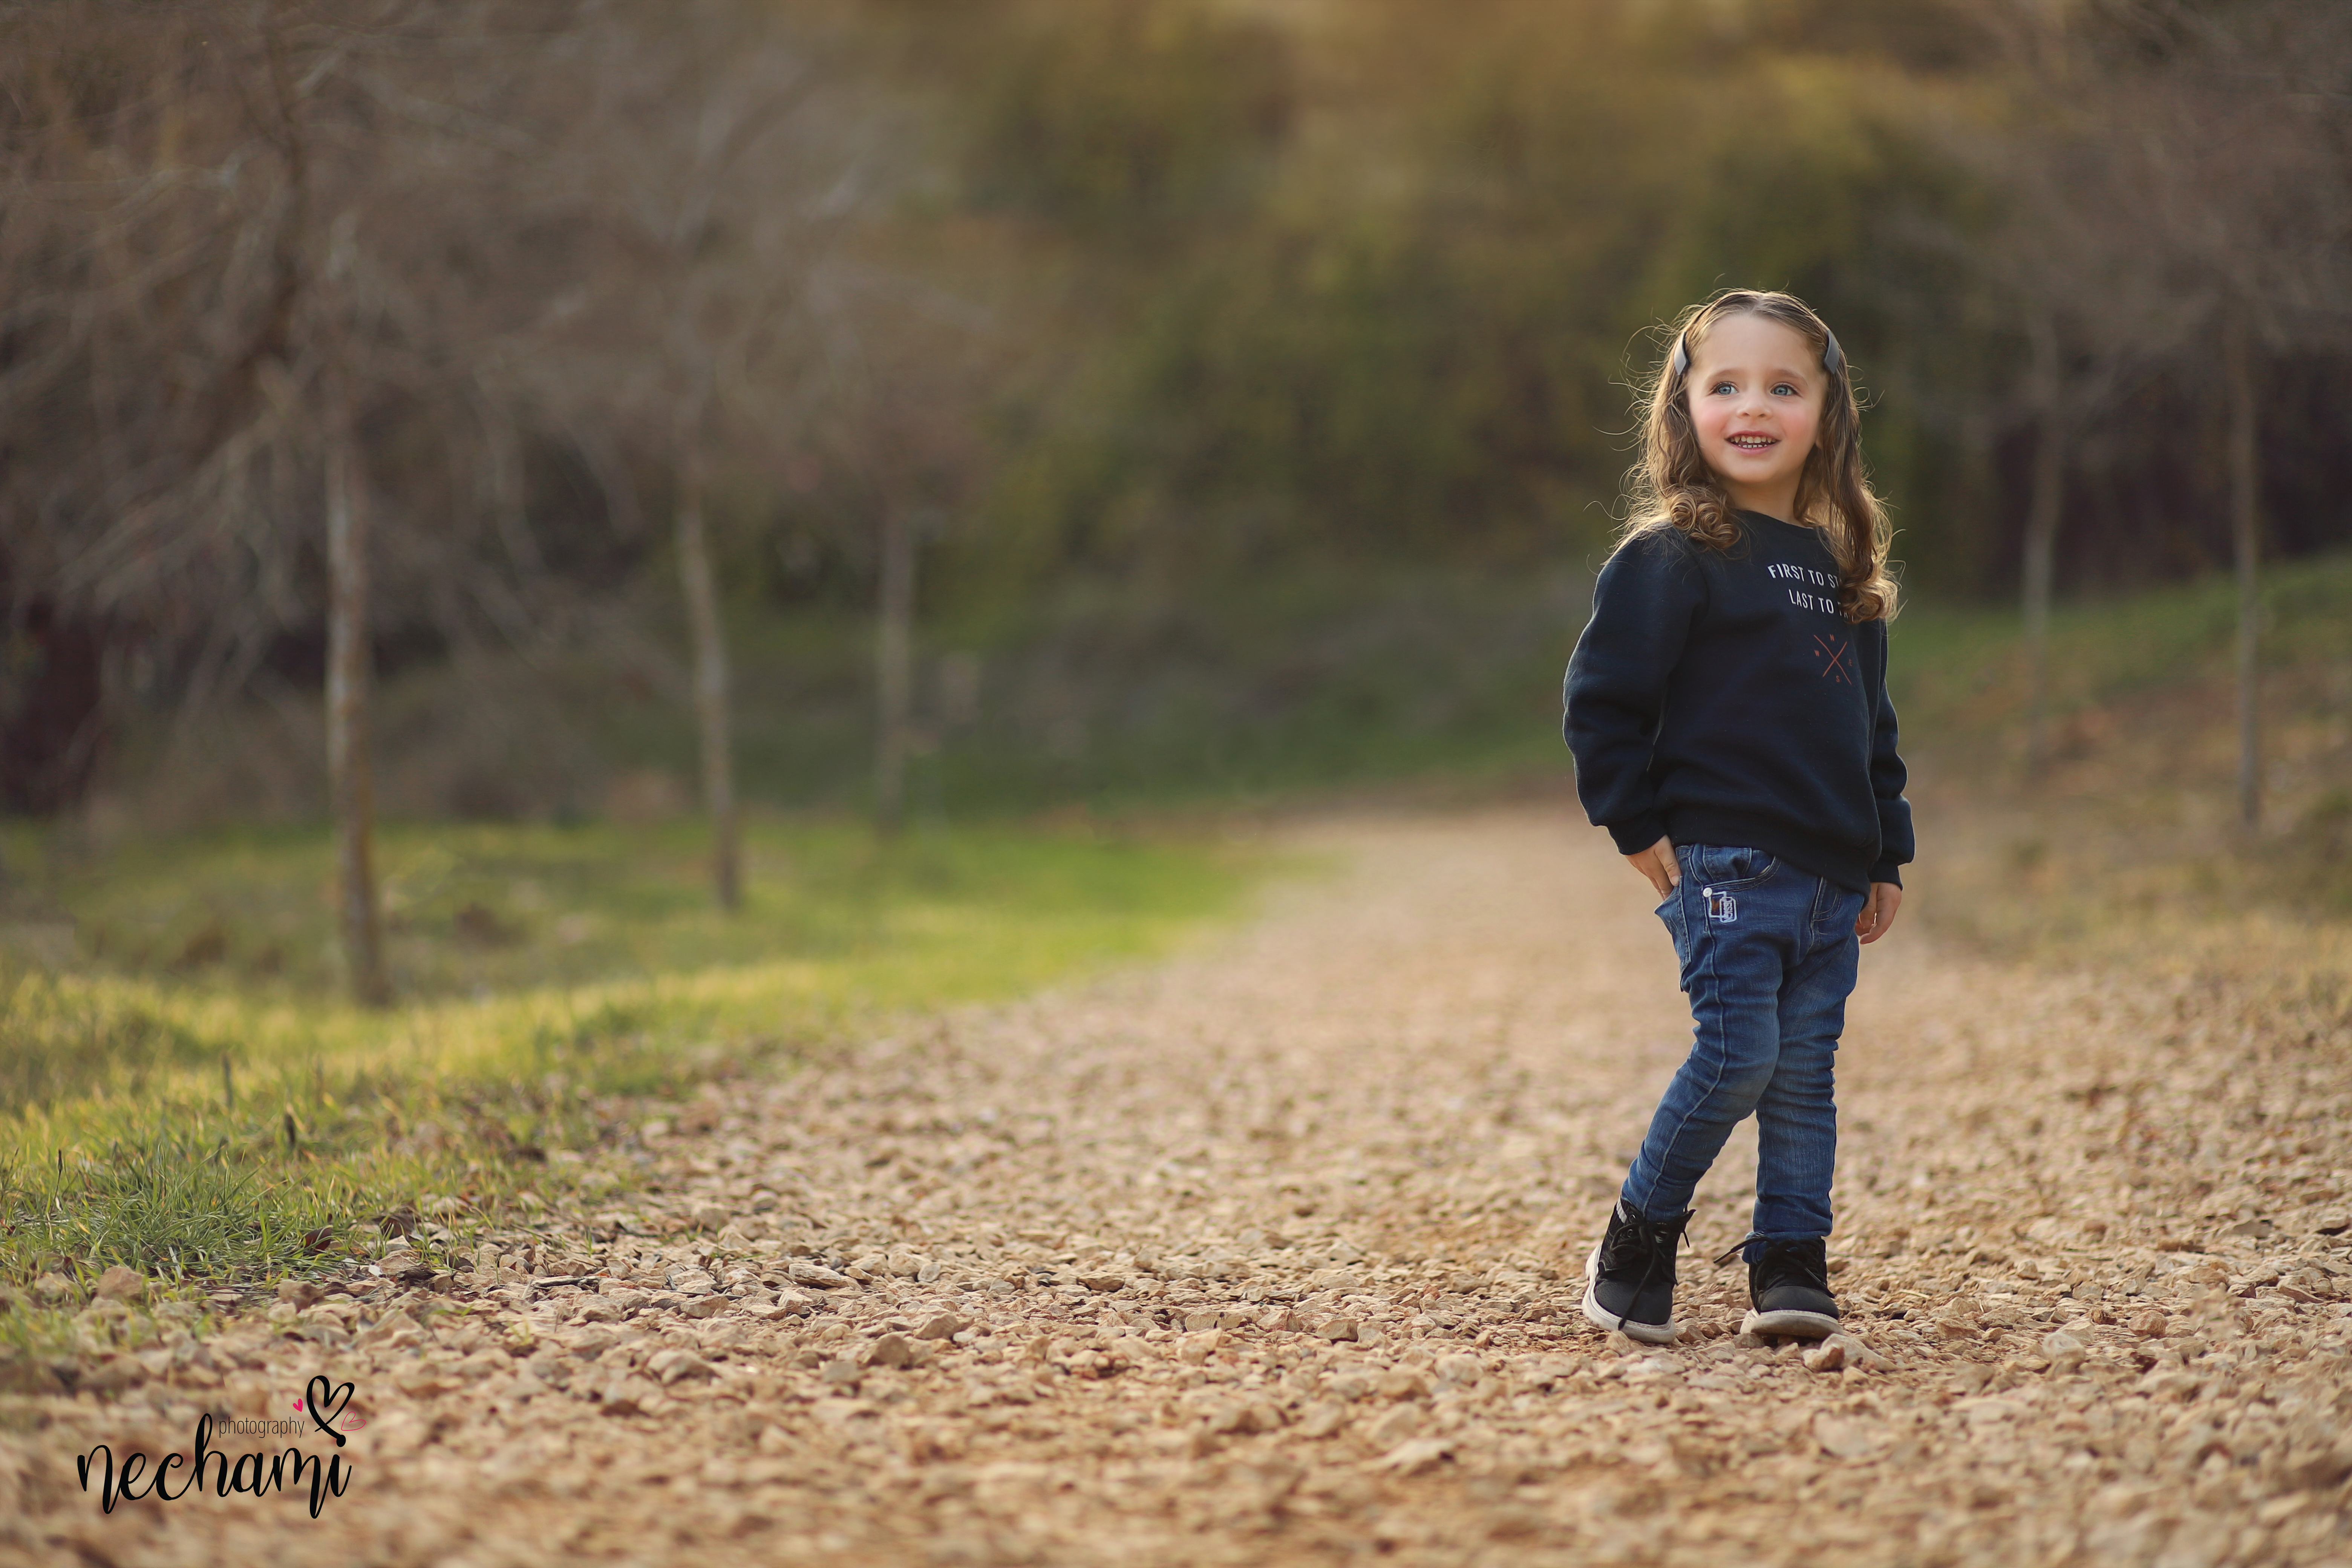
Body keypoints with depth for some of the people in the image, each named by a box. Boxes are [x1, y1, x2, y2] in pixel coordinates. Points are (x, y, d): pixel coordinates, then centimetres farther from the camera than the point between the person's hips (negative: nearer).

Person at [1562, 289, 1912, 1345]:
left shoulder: (1843, 571, 15)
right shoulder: (1671, 558, -6)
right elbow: (1601, 701, -6)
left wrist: (1885, 855, 18)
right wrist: (1637, 825, -8)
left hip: (1829, 880, 6)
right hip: (1724, 863, -6)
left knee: (1804, 1074, 6)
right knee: (1737, 1055, -11)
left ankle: (1791, 1268, 13)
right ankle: (1637, 1240, 6)